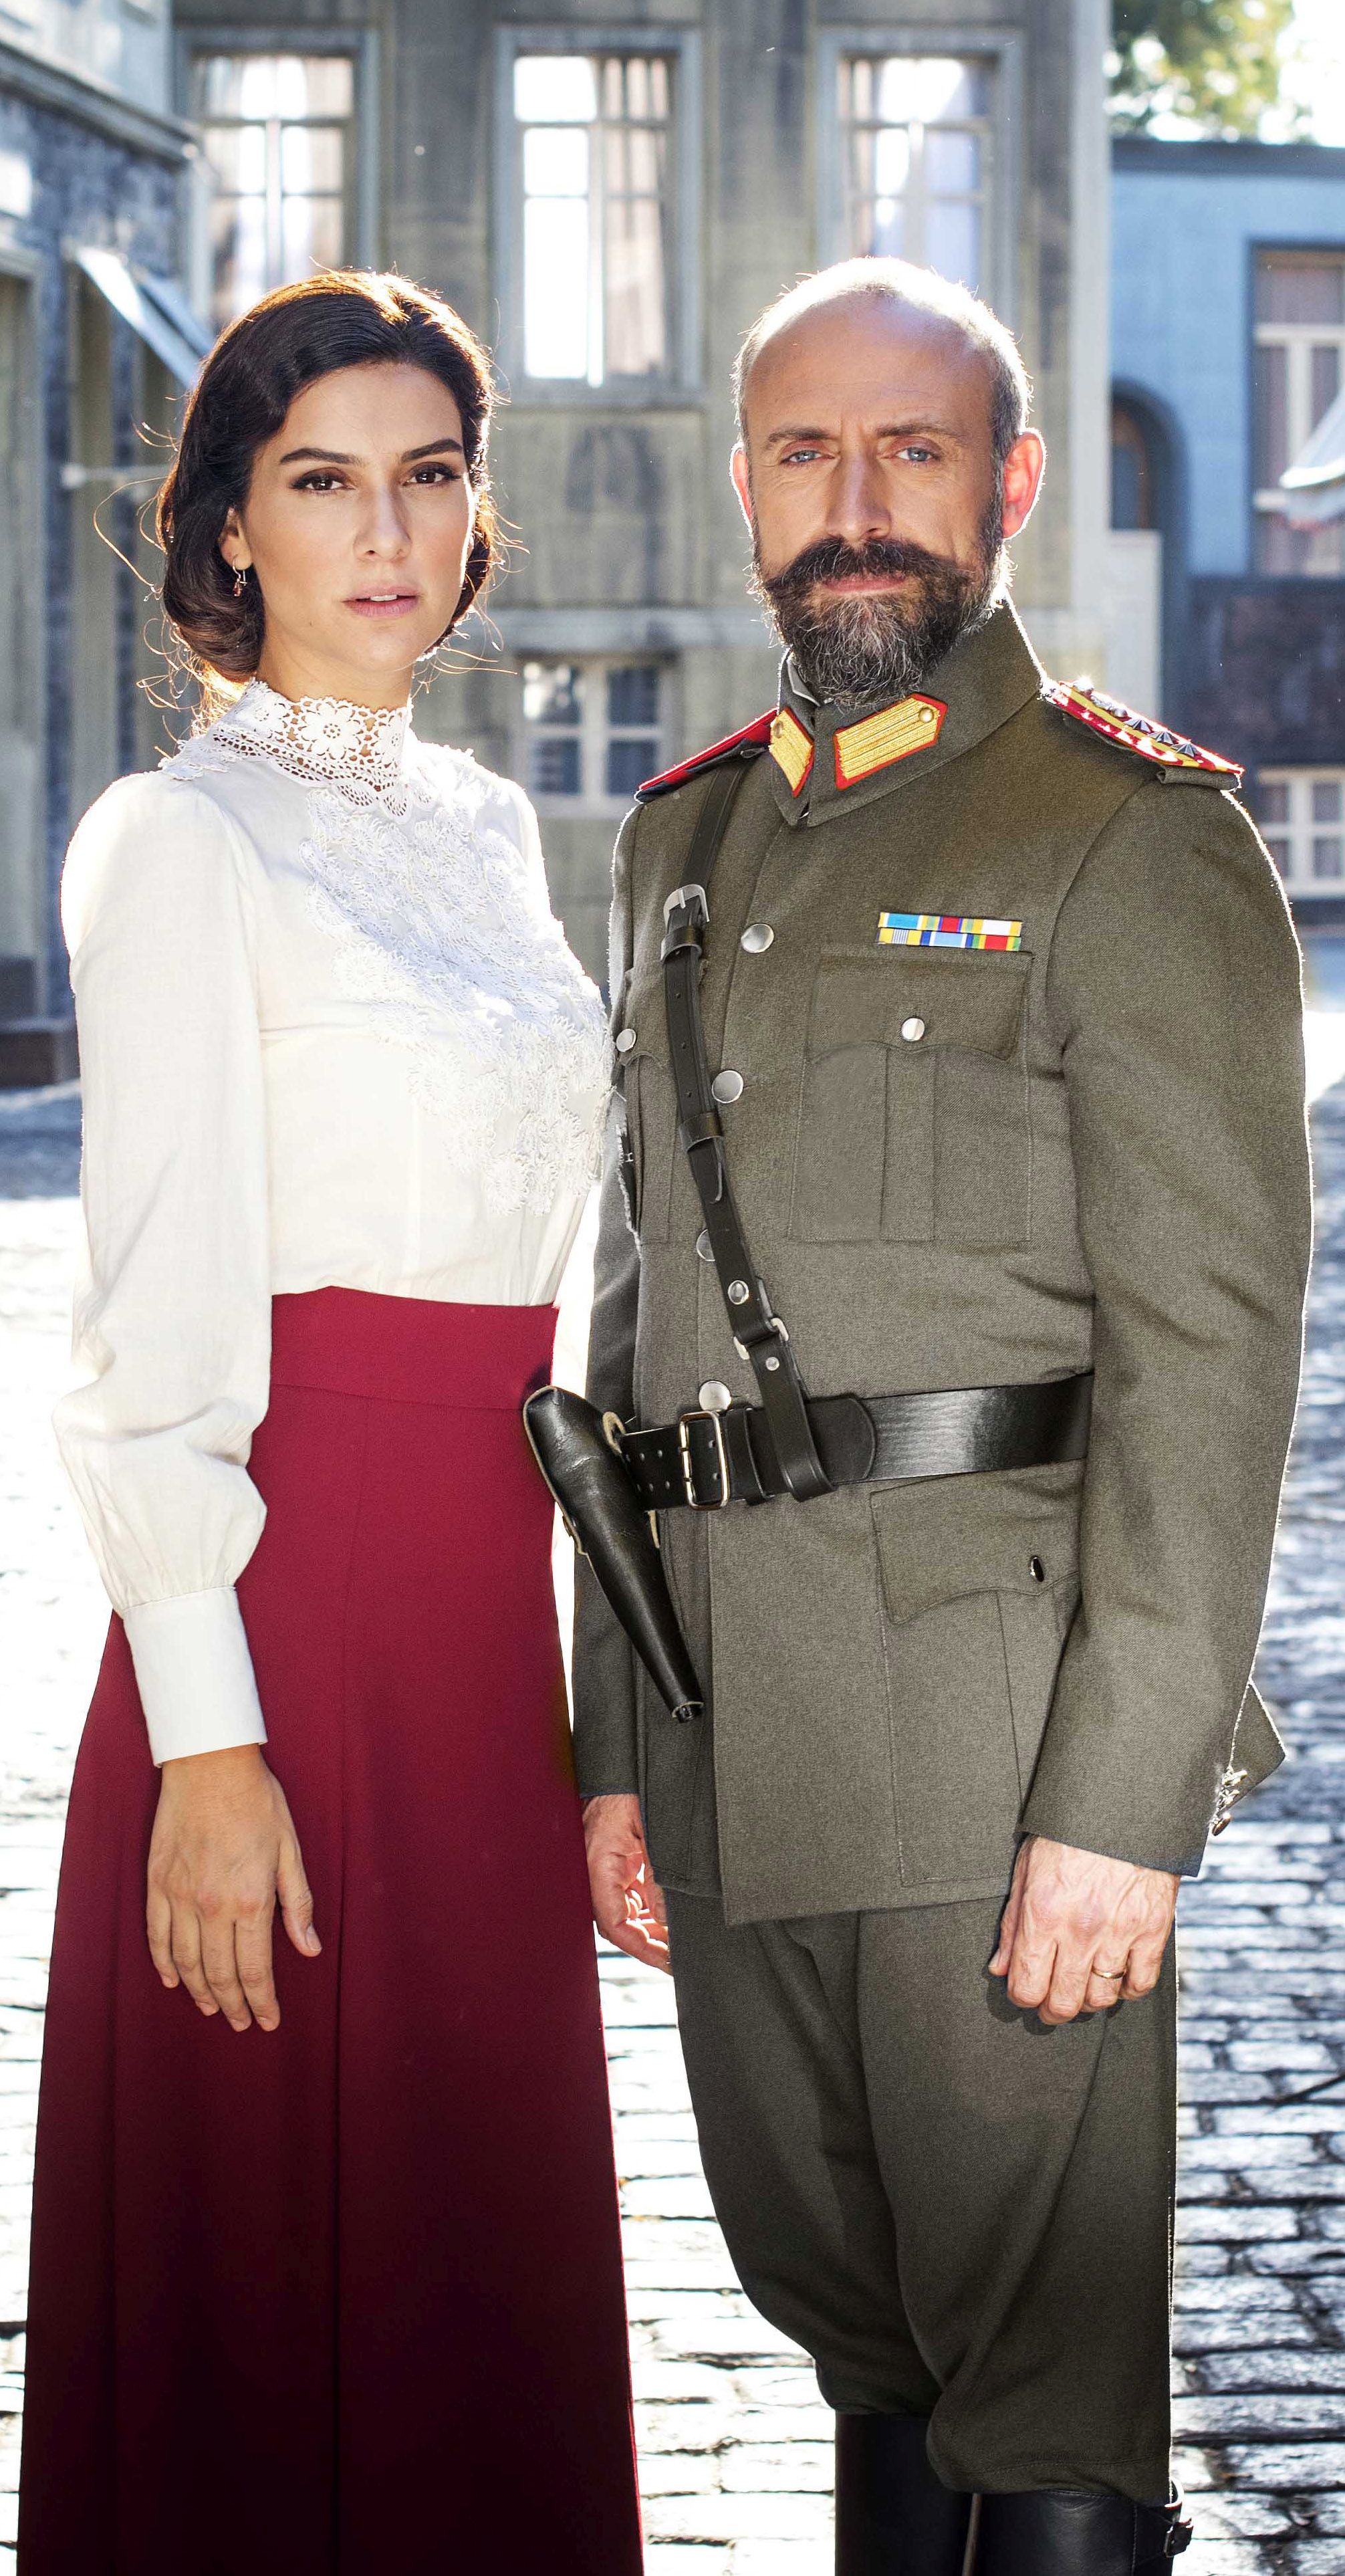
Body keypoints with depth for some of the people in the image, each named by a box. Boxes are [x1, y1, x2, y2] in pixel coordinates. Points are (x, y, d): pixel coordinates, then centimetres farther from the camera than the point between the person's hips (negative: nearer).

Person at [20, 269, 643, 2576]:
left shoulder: (484, 827, 14)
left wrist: (569, 1671, 16)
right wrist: (203, 1737, -18)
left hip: (486, 1605, 7)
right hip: (284, 1605, -7)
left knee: (489, 2231, 13)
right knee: (284, 2260, 1)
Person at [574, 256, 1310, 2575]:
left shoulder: (1136, 841, -5)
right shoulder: (682, 846, 16)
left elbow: (1210, 1345, -11)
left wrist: (1122, 1796, -18)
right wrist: (616, 1742, 13)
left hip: (1003, 1732, -6)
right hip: (730, 1742, 7)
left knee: (1047, 2377, 0)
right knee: (847, 2322, 17)